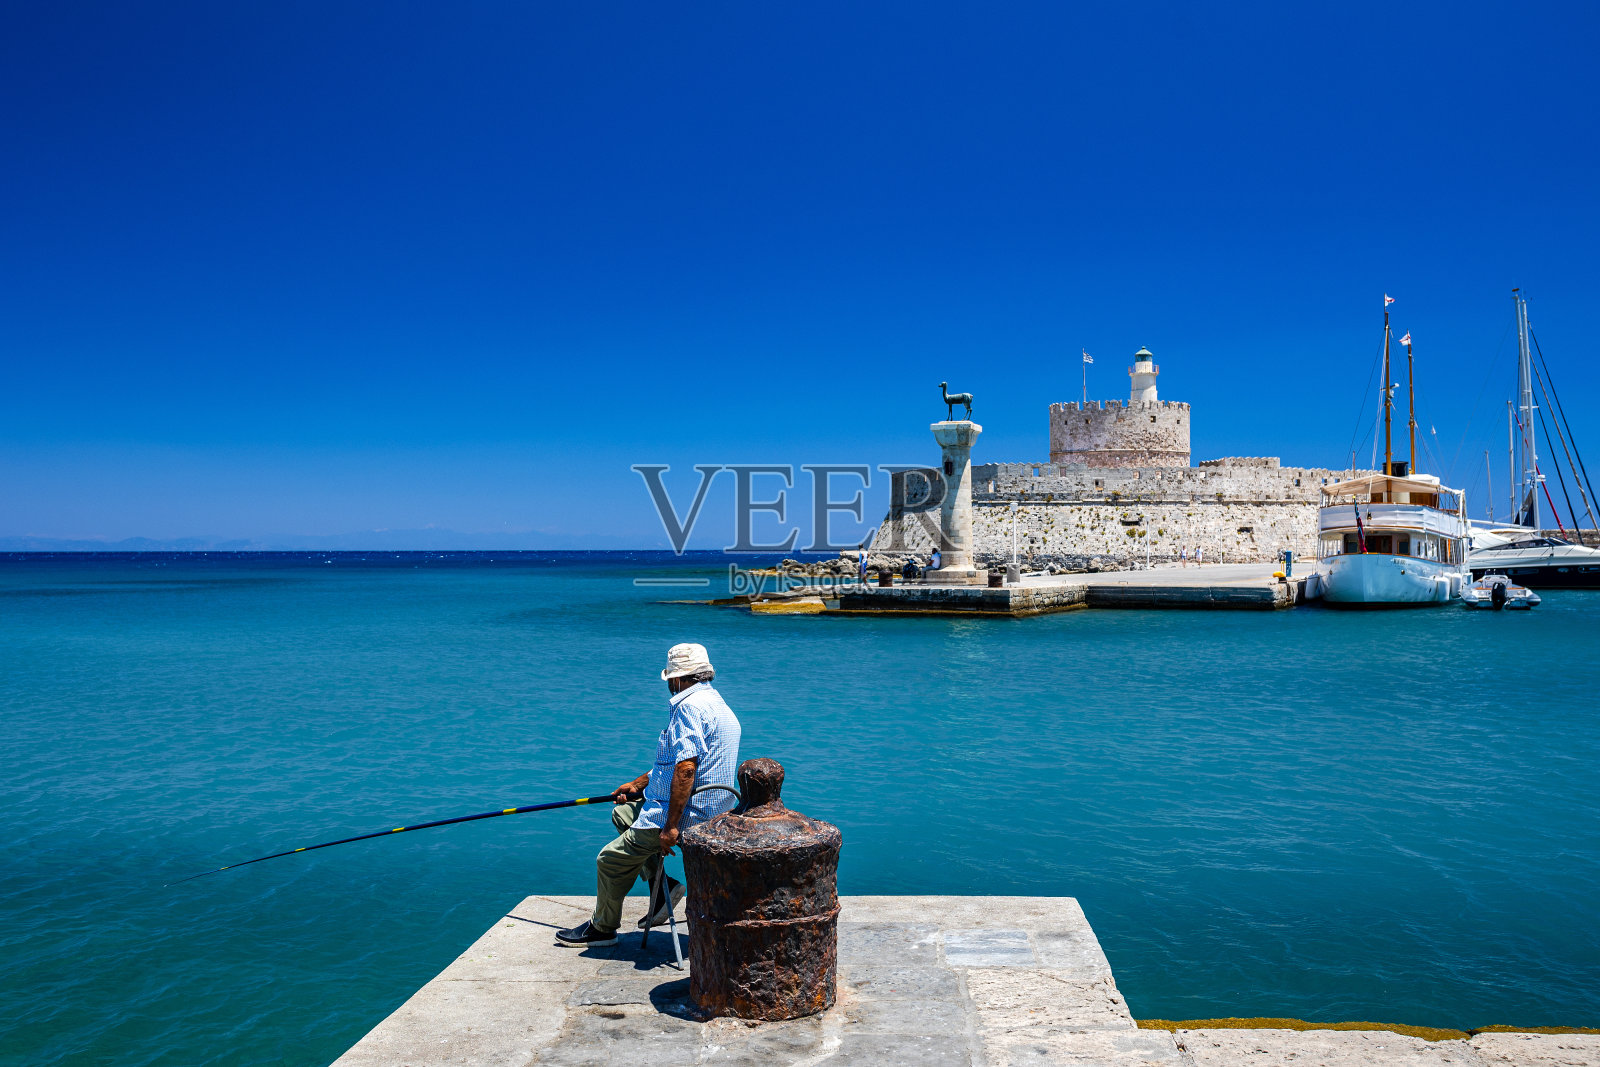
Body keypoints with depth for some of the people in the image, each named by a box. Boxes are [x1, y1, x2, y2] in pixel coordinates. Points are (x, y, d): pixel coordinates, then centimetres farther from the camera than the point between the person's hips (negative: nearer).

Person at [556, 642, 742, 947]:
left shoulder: (690, 706, -19)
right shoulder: (714, 702, 15)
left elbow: (685, 768, -28)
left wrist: (671, 827, -27)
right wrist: (638, 784, 28)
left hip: (687, 814, -11)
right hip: (710, 811, 11)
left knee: (611, 860, 0)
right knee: (622, 813, 26)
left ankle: (602, 928, 20)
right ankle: (660, 883, 15)